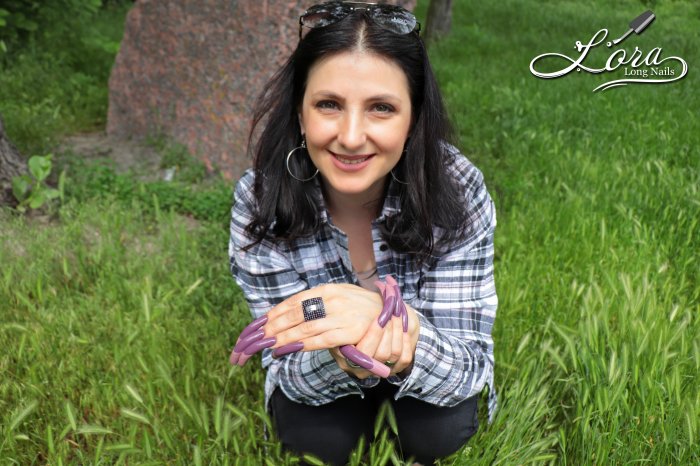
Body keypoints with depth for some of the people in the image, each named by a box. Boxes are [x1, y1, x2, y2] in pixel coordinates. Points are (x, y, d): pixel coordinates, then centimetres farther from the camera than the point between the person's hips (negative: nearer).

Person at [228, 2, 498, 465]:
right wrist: (344, 357, -48)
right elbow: (290, 368, -23)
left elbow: (471, 363, -30)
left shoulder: (459, 191, -30)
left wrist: (385, 318, -52)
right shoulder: (258, 201, -28)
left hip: (426, 373, 0)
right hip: (320, 376, 1)